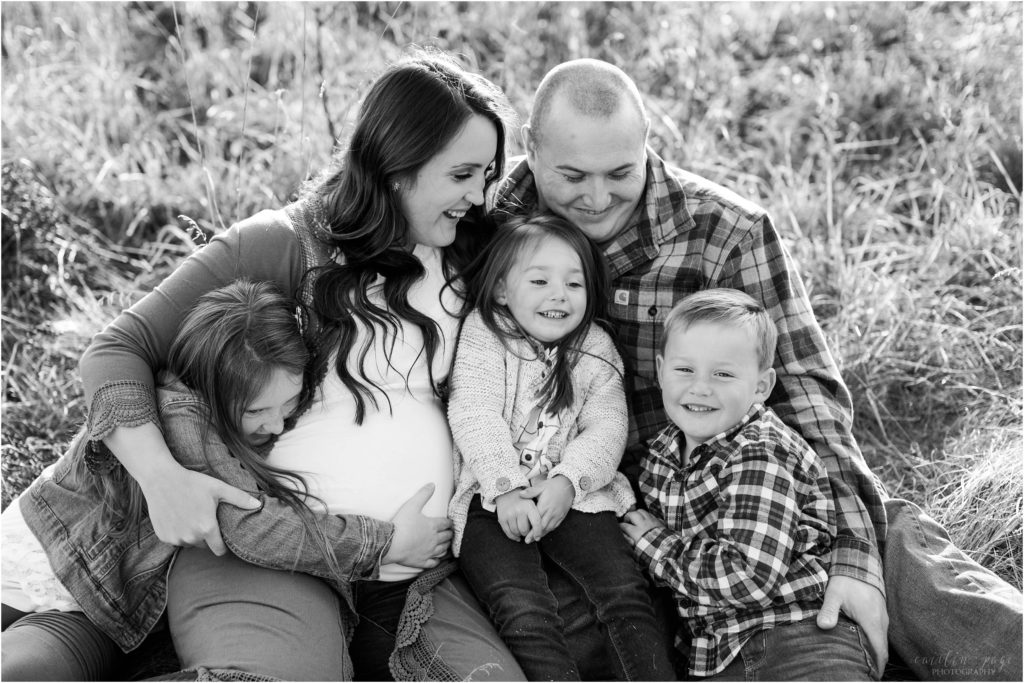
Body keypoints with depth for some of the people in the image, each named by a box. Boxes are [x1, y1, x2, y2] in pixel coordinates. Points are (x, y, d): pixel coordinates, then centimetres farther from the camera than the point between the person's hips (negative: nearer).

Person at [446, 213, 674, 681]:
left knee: (626, 590, -17)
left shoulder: (596, 349, 11)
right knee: (522, 610, -24)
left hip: (573, 496, 3)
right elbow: (474, 416, -6)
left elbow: (606, 429, 2)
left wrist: (567, 481, -16)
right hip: (494, 499, -2)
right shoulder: (482, 333, 5)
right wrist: (507, 489, -18)